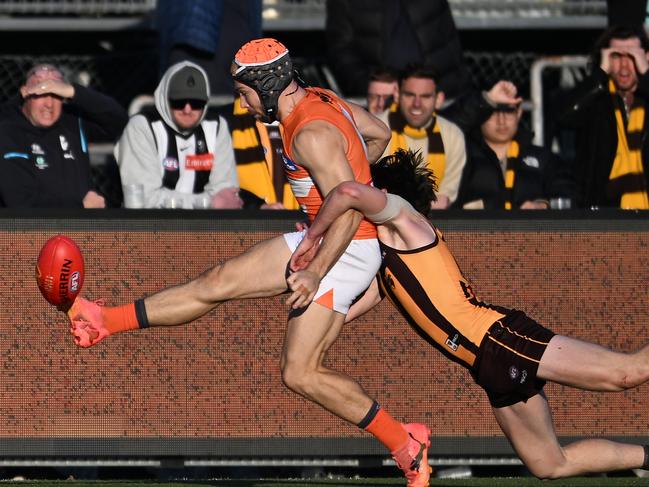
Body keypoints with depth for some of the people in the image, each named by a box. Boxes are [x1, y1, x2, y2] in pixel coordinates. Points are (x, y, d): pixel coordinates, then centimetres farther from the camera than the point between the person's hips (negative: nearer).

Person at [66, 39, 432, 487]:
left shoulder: (311, 134, -24)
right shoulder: (320, 99, 5)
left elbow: (349, 211, -30)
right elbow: (380, 134, 21)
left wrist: (313, 276, -30)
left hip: (344, 251, -10)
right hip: (317, 240, 10)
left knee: (301, 374, -11)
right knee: (217, 282, 9)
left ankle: (404, 443, -3)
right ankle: (105, 322, 17)